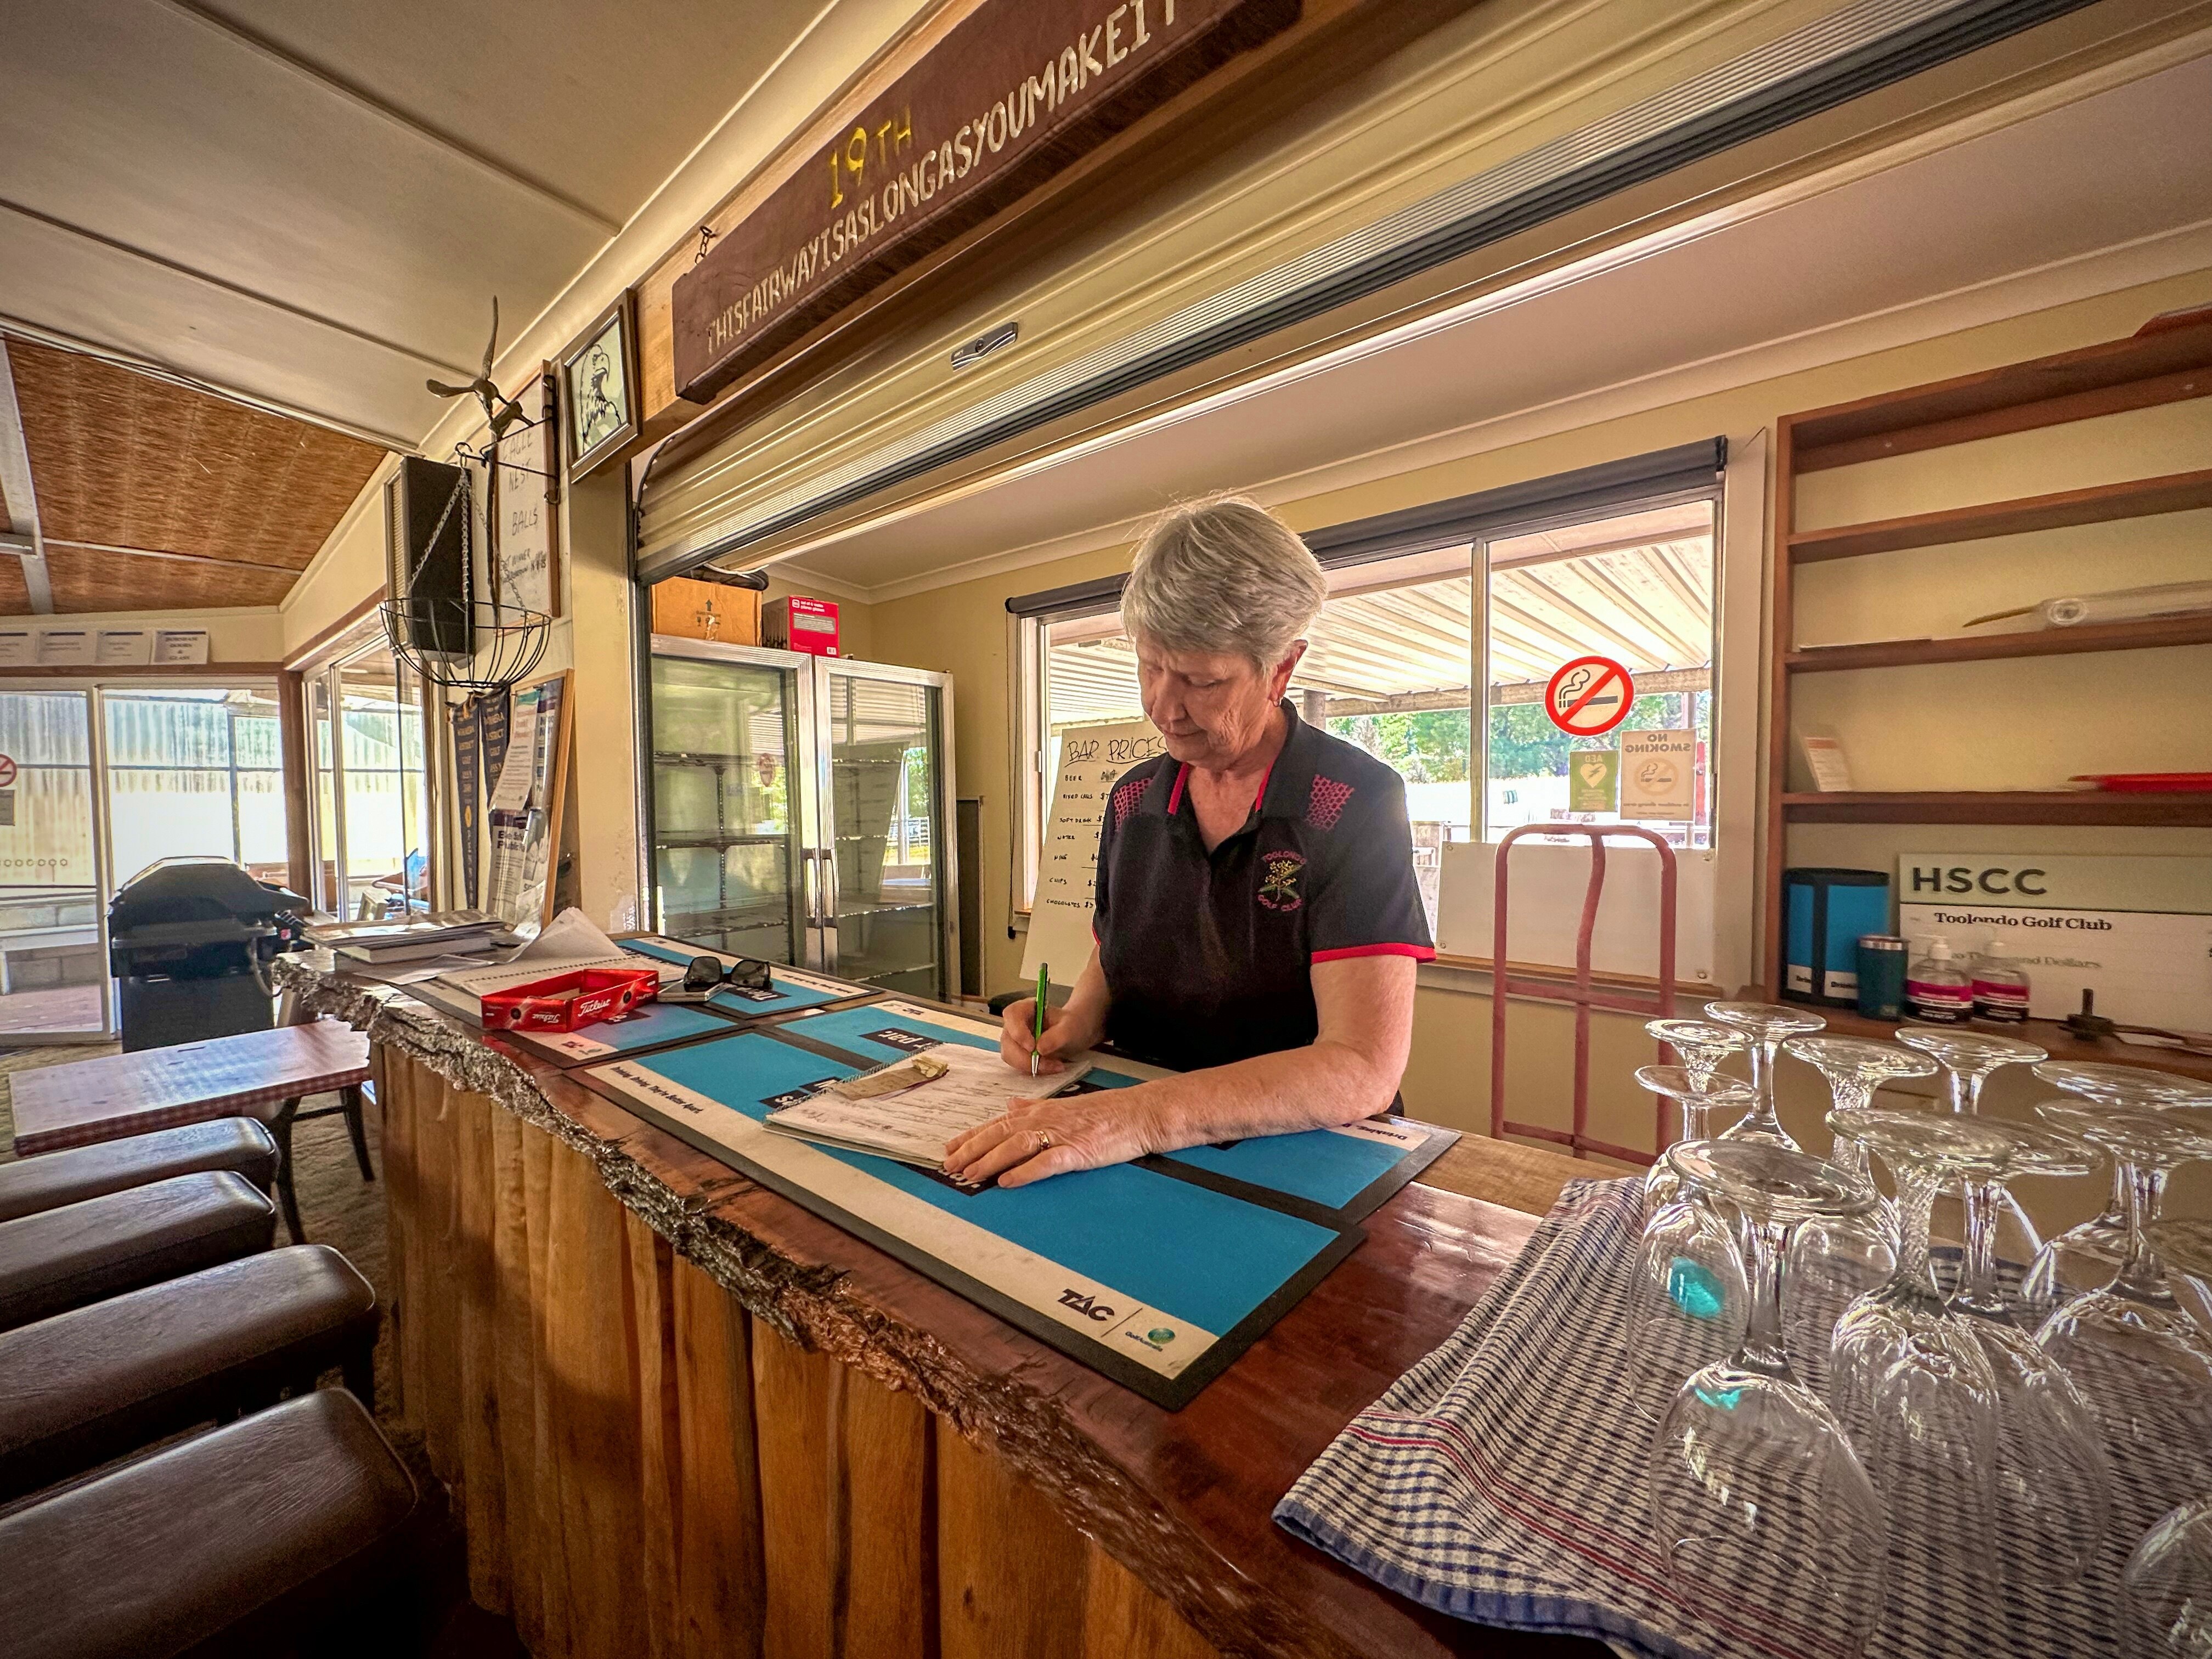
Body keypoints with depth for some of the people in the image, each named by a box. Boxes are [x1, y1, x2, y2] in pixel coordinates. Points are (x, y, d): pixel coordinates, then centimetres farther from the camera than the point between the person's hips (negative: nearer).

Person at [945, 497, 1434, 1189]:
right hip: (1141, 1161, 4)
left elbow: (1362, 1069, -22)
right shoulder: (1133, 800, 3)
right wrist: (1075, 1022, -7)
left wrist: (1143, 1115, -32)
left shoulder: (1356, 803, -14)